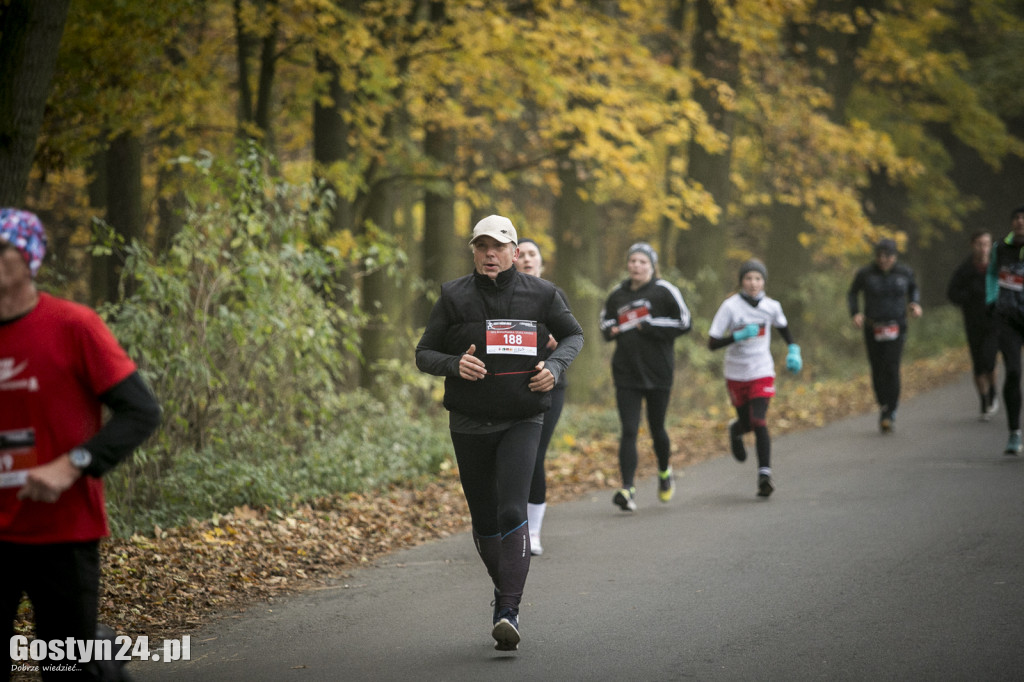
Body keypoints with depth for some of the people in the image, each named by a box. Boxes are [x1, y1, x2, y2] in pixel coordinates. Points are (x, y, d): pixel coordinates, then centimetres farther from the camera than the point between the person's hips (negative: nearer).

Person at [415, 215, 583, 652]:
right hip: (469, 423, 2)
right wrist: (454, 364, -19)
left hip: (521, 422, -2)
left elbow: (573, 335, 15)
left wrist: (555, 366, -5)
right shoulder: (454, 297, -2)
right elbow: (424, 354, 2)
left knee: (512, 511, -19)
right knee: (484, 519, 10)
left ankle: (509, 611, -24)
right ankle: (504, 586, 35)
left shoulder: (539, 295, -2)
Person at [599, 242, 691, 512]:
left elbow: (684, 323, -8)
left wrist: (649, 326, -14)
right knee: (629, 431, -7)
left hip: (658, 372, -2)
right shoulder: (618, 294, 7)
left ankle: (664, 472, 40)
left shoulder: (664, 291, -5)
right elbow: (606, 318, 24)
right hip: (626, 373, 2)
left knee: (657, 429, 11)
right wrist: (611, 330, 1)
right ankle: (628, 489, -12)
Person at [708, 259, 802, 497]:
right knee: (747, 422, 14)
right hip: (736, 374, 0)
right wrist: (738, 336, -27)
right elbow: (712, 343, -15)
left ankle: (765, 474, -15)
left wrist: (793, 350, 7)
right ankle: (736, 430, 52)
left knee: (759, 423, -15)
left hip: (762, 373, 0)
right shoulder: (730, 306, -12)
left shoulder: (771, 306, -3)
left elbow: (783, 327, 20)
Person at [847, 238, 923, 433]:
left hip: (896, 328, -1)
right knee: (877, 371, 4)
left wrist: (915, 304, 2)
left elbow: (913, 288, 20)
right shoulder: (865, 274, -4)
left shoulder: (904, 273, -1)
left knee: (891, 368, -16)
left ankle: (889, 413, -12)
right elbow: (852, 294, 11)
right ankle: (883, 404, 28)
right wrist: (855, 313, -4)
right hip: (873, 328, 1)